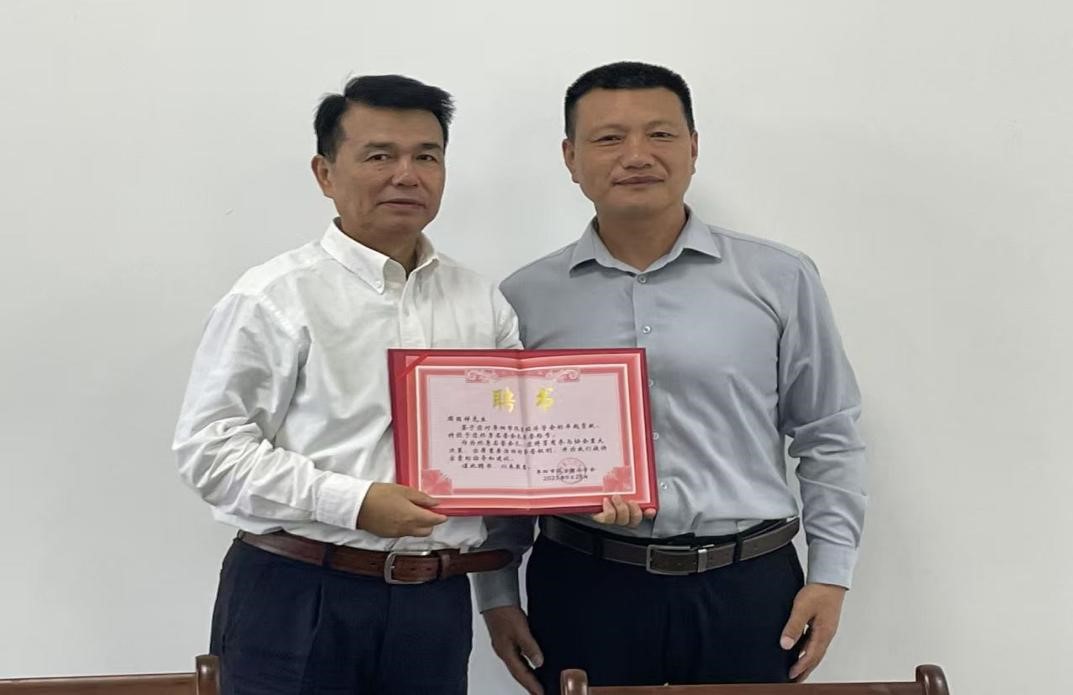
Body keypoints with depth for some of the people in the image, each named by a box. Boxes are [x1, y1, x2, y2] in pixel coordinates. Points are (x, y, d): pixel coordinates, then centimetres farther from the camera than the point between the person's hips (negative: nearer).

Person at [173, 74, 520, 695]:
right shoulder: (275, 298, -5)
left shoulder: (484, 305, 10)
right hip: (297, 601, -4)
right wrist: (352, 502, -17)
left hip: (437, 603, 4)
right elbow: (210, 447, -10)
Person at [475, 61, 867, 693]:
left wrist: (831, 575, 0)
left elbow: (829, 439, 6)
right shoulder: (526, 301, 5)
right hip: (582, 589, 0)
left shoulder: (781, 281, 3)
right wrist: (497, 594, 7)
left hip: (747, 586, 0)